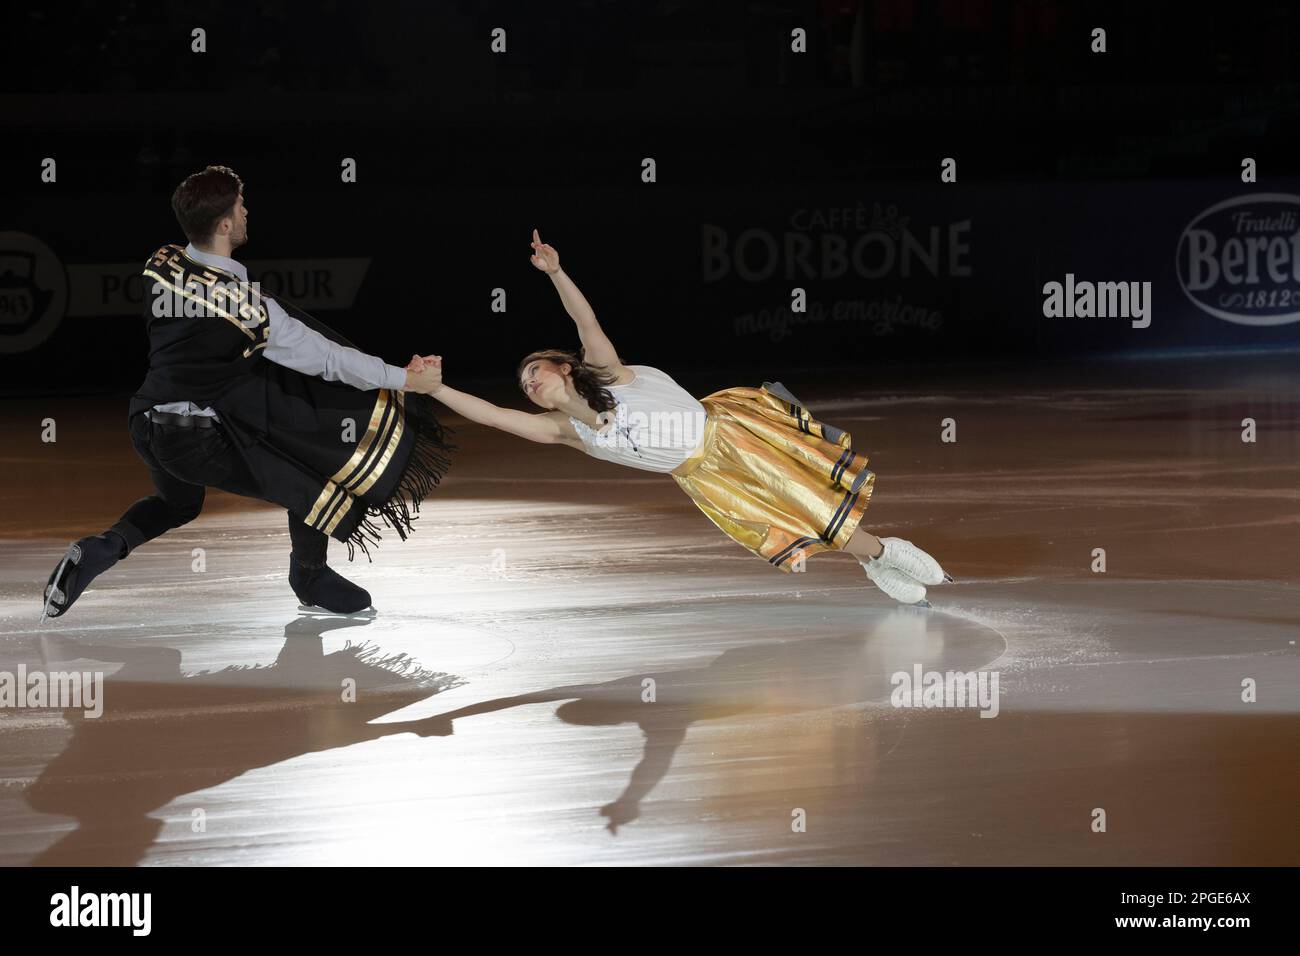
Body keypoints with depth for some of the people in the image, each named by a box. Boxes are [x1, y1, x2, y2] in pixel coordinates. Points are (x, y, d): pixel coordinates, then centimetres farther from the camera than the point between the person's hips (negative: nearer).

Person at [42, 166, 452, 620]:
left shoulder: (160, 265, -3)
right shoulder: (249, 307, -21)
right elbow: (326, 359, -15)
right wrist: (405, 379, -5)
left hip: (145, 423, 7)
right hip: (201, 441, -7)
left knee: (178, 502, 35)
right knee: (314, 480, 8)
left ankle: (103, 547, 10)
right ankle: (309, 577, 29)